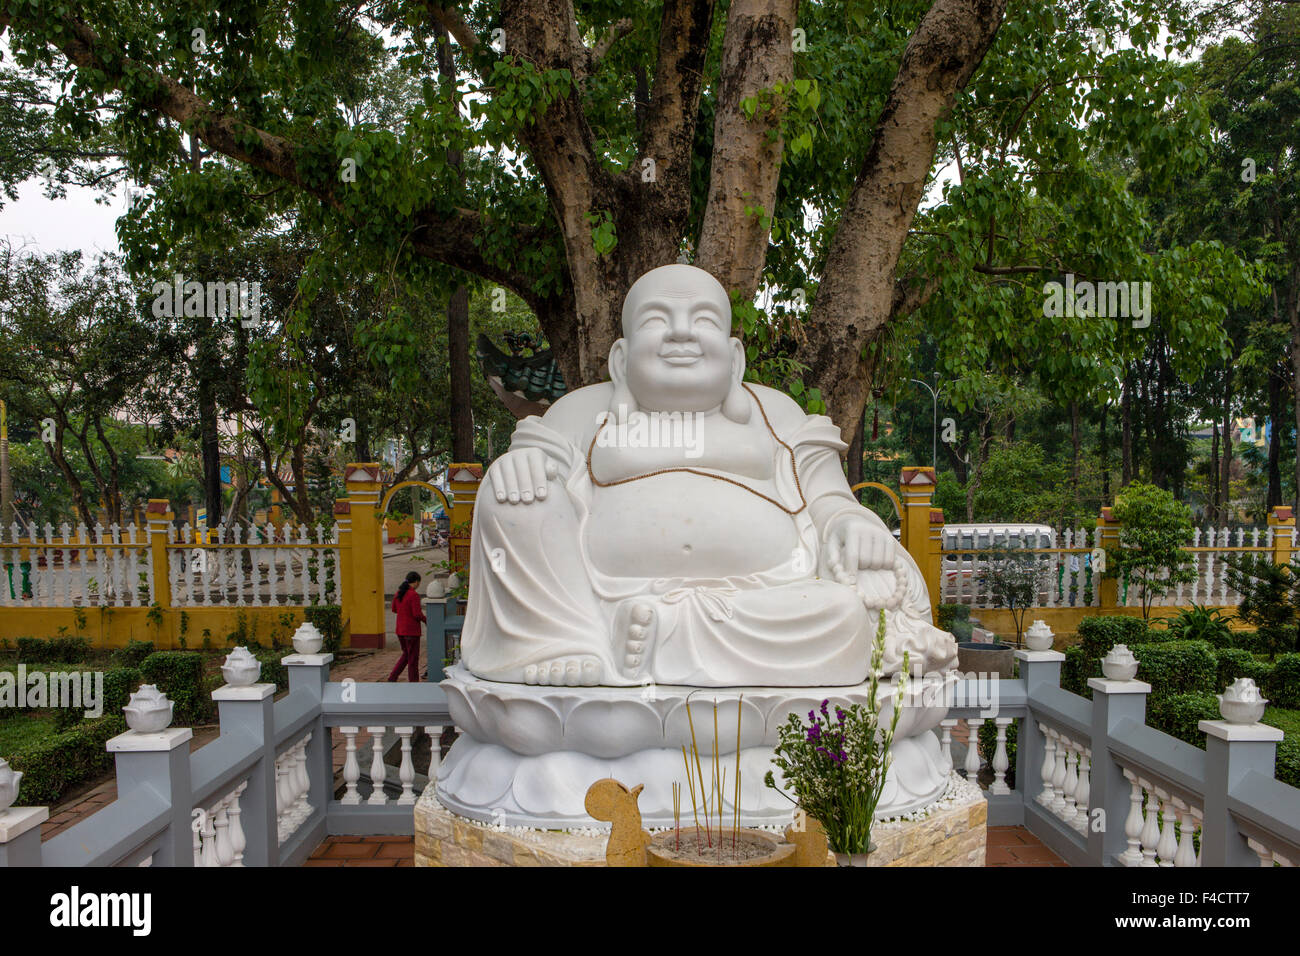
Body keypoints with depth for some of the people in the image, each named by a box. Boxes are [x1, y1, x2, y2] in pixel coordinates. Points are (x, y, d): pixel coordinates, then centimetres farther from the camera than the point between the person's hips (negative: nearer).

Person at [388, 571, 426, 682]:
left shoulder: (398, 593, 5)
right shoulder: (414, 595, -18)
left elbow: (394, 609, 17)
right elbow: (417, 614, -20)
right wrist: (426, 619, -2)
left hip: (400, 630, 7)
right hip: (412, 631, -7)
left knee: (406, 654, 22)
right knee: (413, 658, 4)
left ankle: (392, 677, 15)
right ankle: (413, 683, 10)